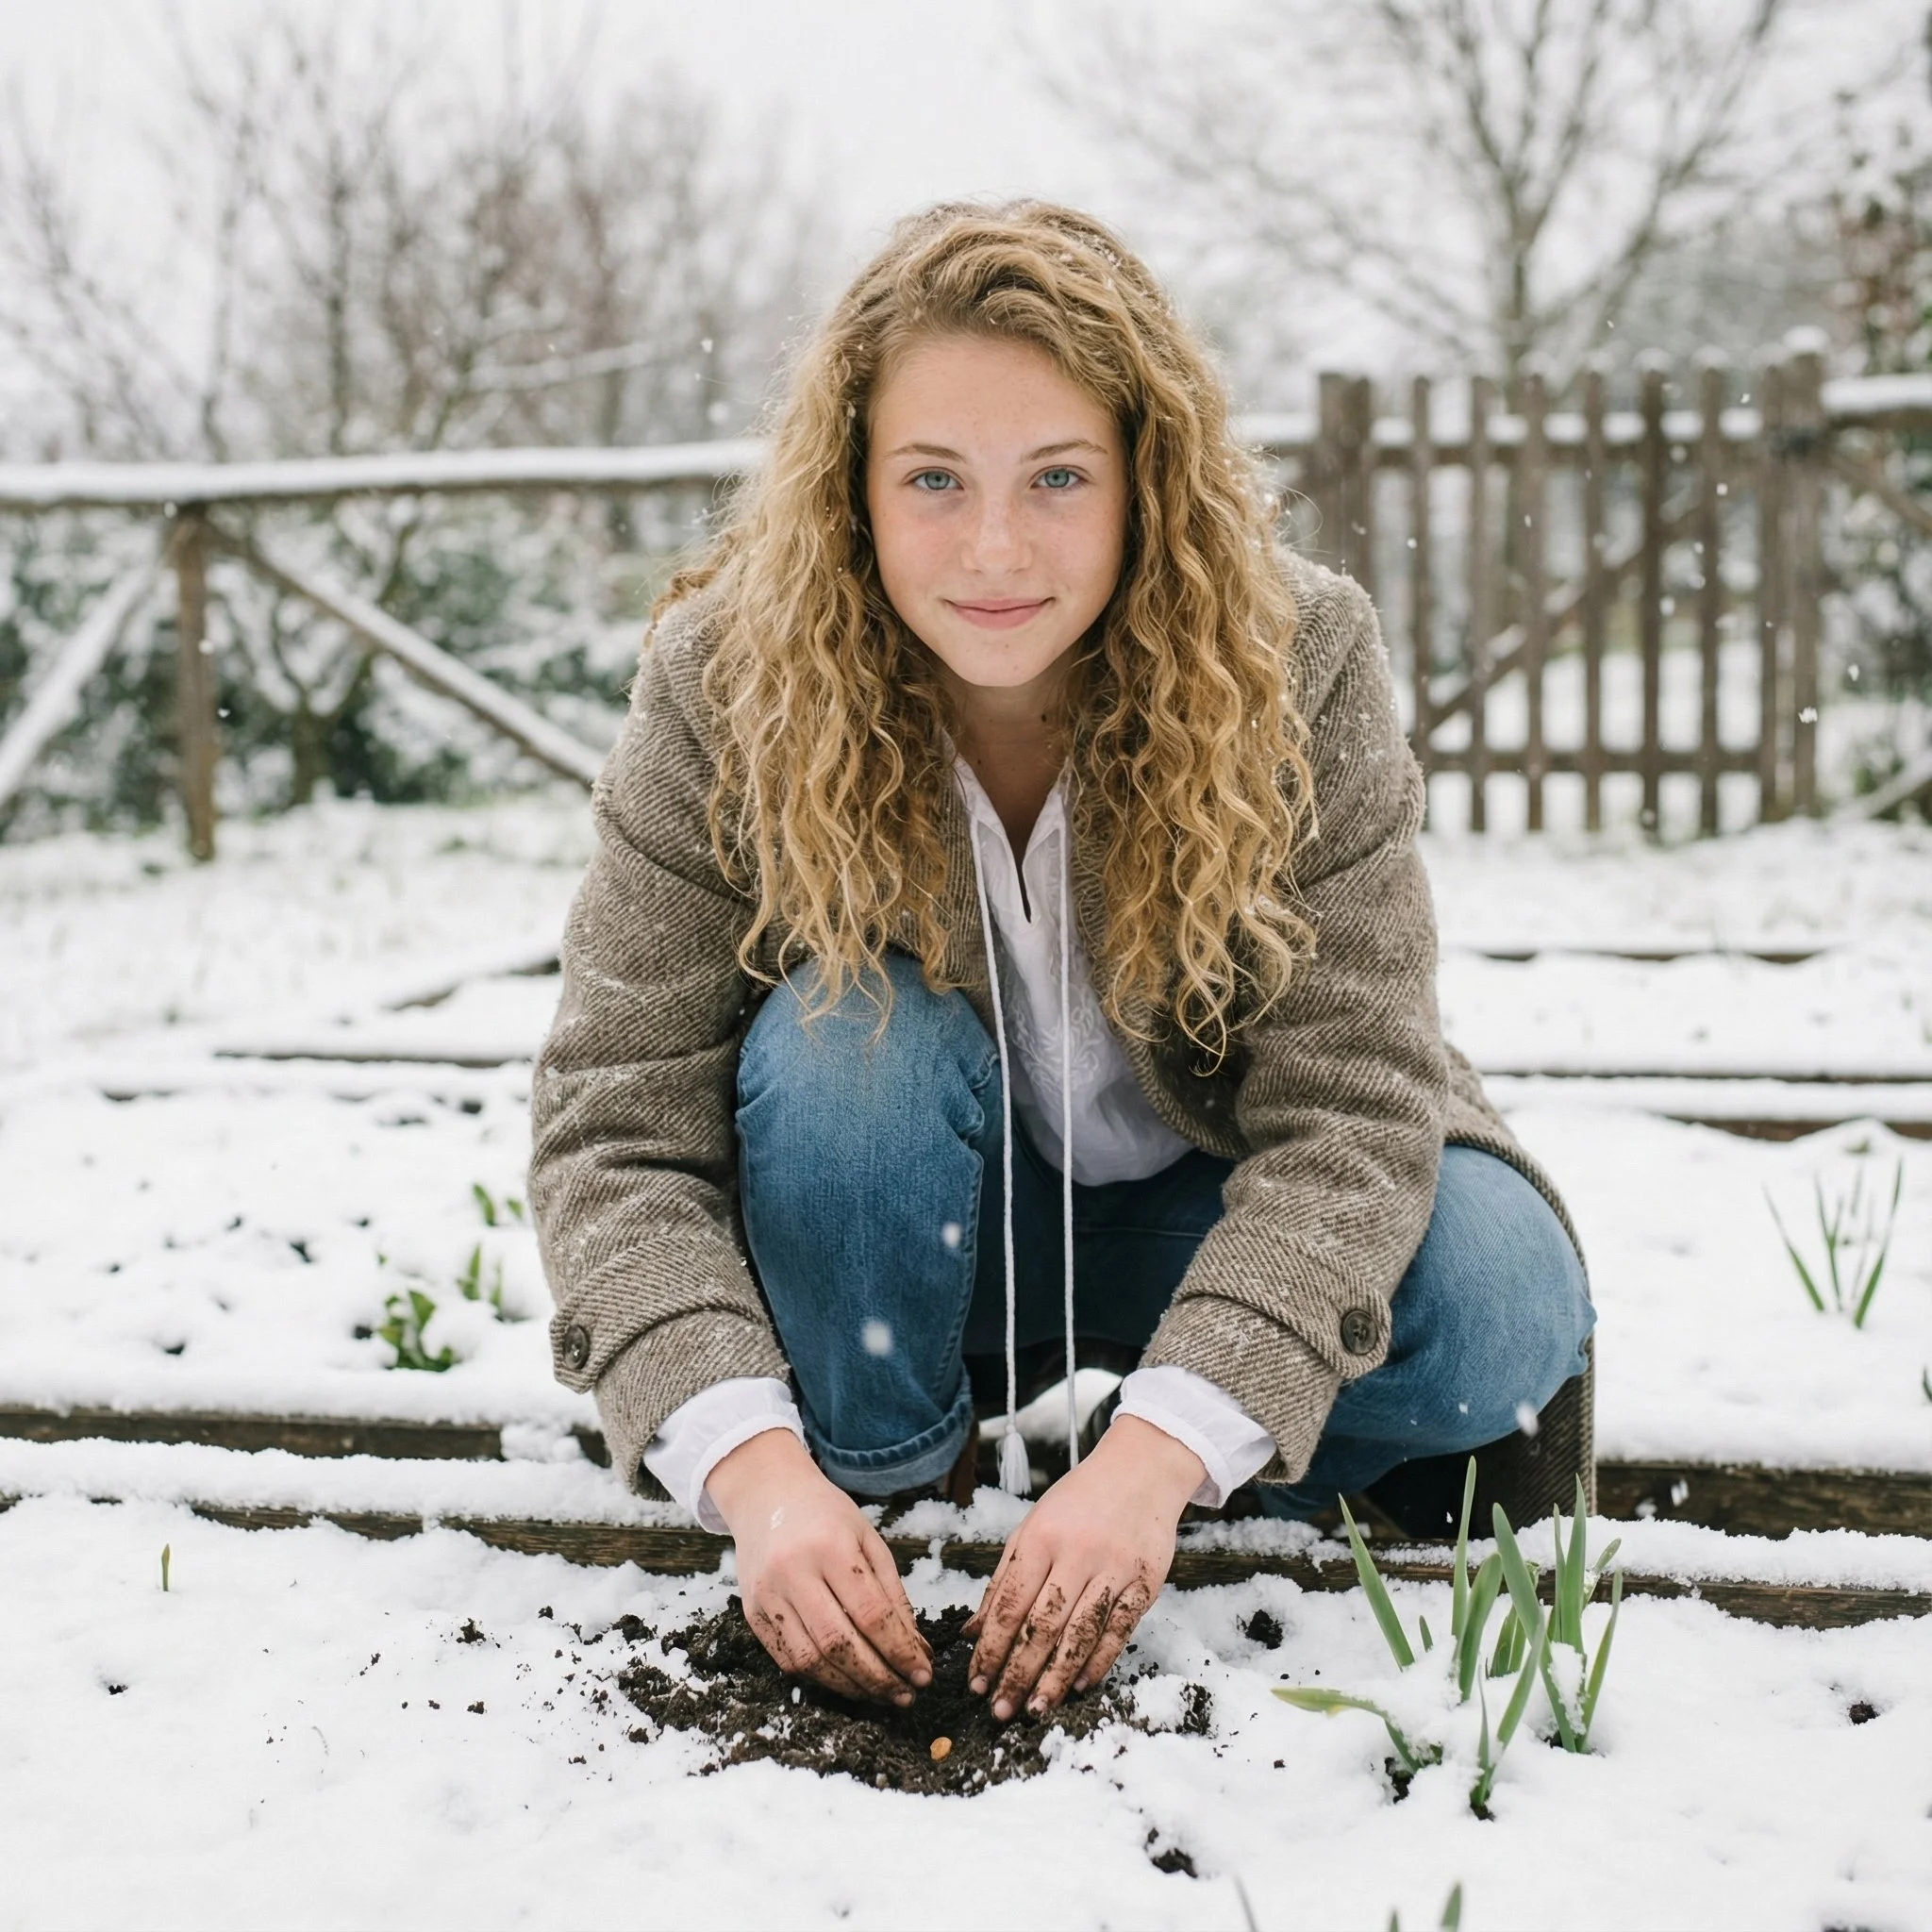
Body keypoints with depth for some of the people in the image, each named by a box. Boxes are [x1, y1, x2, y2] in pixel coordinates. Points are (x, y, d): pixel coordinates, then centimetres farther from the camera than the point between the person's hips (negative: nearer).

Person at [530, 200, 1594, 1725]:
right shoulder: (729, 684, -21)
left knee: (1497, 1303, -27)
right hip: (905, 1247, 0)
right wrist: (754, 1465, -39)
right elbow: (618, 1127, -23)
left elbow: (1348, 1105, -26)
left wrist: (1159, 1450, -39)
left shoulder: (1292, 663, -22)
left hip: (1206, 1216, 0)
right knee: (843, 1039, -31)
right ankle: (888, 1485, -8)